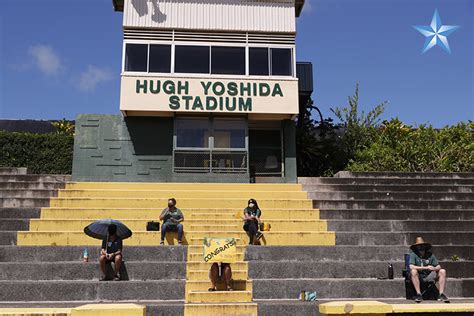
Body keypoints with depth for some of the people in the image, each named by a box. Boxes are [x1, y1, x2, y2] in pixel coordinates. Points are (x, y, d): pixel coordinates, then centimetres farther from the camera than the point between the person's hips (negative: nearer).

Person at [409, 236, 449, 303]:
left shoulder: (430, 254, 2)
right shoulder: (413, 254, -9)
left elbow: (438, 266, 1)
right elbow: (411, 267, -23)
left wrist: (434, 268, -25)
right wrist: (426, 267, -25)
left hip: (429, 277, 4)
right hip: (418, 277, -4)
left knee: (442, 271, -11)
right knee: (413, 271, -34)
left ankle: (441, 294, -12)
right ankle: (418, 294, -29)